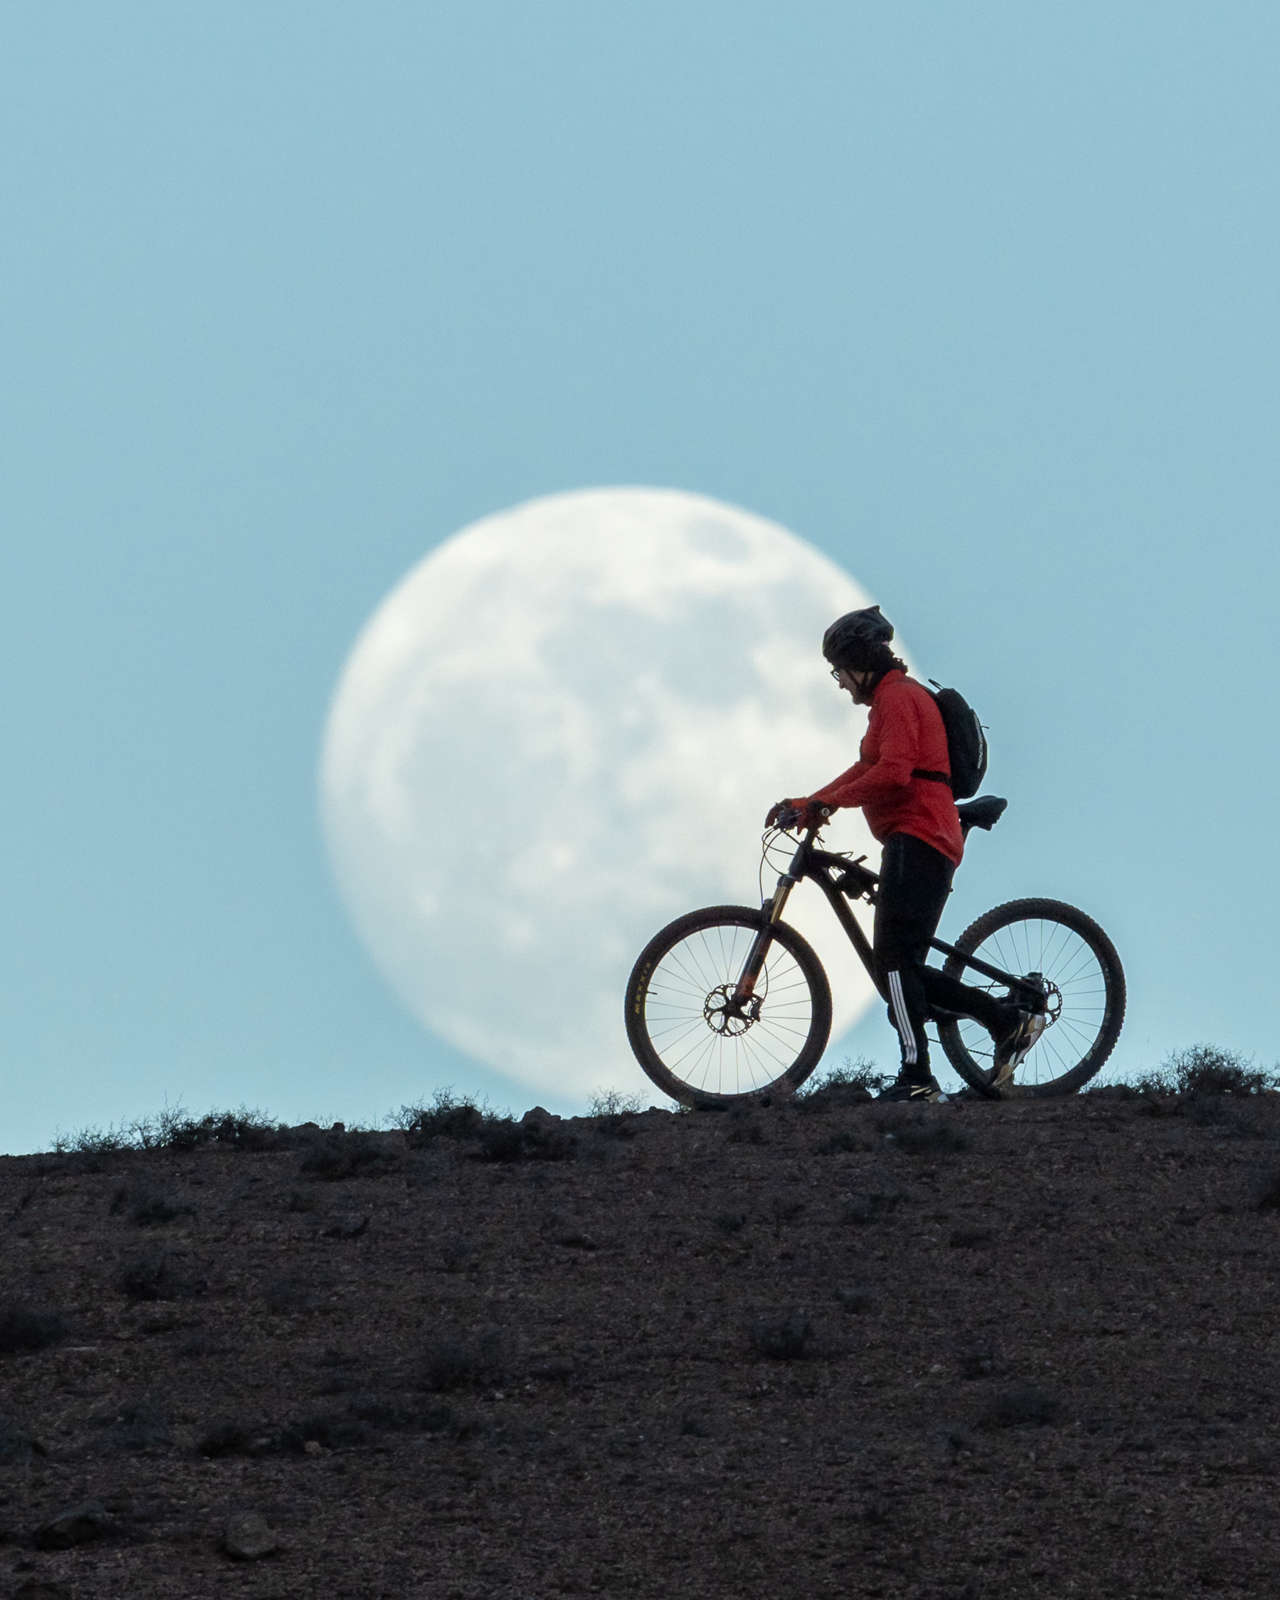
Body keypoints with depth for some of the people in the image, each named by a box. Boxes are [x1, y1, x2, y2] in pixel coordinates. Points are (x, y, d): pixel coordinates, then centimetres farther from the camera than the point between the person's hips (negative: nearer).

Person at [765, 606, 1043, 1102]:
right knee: (903, 967, 7)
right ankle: (1009, 1020, 6)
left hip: (916, 838, -11)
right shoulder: (892, 698, 27)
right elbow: (866, 772, 32)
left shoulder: (897, 696, -7)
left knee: (894, 958, -17)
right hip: (929, 843, 11)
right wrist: (805, 804, 24)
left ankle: (916, 1076, -24)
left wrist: (826, 803, -16)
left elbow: (893, 772, -20)